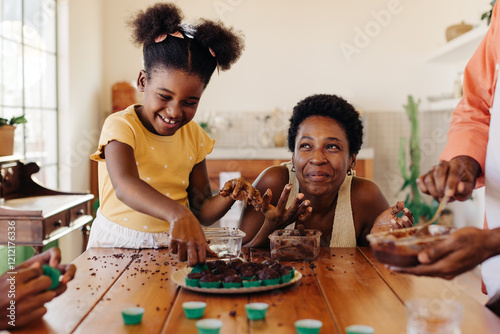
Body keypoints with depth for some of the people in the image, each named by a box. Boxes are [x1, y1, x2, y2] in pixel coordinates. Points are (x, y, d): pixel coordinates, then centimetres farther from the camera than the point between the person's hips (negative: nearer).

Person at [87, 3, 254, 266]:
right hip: (118, 244, -4)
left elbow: (201, 210, 6)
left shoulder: (194, 136, 4)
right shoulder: (121, 126, -12)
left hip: (174, 247, 4)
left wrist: (229, 196, -16)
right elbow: (125, 185, -33)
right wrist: (178, 214, -50)